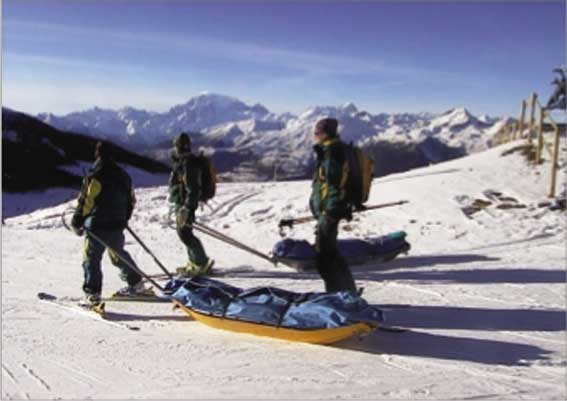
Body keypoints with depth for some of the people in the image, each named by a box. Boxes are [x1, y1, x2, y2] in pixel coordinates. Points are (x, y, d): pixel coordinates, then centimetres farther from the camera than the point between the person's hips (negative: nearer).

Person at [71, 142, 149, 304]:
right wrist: (124, 219, 30)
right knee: (119, 255, 22)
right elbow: (131, 200, 18)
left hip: (97, 226, -7)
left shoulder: (95, 177, -13)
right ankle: (136, 284, 29)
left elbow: (86, 202, -15)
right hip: (117, 226, 7)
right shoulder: (123, 175, 10)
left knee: (91, 258, 0)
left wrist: (77, 223, -5)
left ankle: (92, 294, -4)